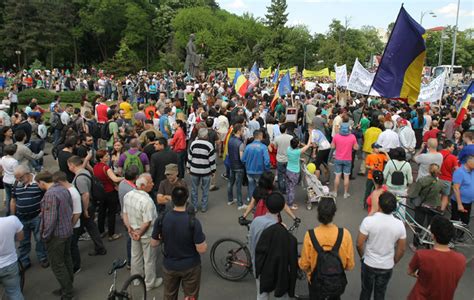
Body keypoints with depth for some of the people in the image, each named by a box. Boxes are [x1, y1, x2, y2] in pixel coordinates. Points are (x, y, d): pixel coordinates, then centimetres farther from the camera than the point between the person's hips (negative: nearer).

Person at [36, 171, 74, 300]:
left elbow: (51, 218, -23)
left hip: (56, 234, -9)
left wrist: (45, 236, -12)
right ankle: (68, 287, 34)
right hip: (68, 231, 9)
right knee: (66, 260, 20)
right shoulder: (64, 189, 3)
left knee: (57, 265, 4)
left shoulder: (50, 194, -23)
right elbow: (70, 208, 11)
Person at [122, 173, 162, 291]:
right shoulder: (147, 201, -32)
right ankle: (150, 283, 33)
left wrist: (130, 228, -5)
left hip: (133, 232, 7)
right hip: (147, 234, -7)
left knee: (135, 256, 26)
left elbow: (125, 214, -1)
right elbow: (147, 222, -27)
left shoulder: (128, 195, -9)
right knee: (149, 259, 14)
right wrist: (139, 233, -13)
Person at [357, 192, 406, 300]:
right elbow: (401, 249, -4)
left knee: (366, 291, 20)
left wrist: (363, 256, 4)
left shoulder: (368, 220, -24)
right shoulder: (399, 225, -15)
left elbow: (359, 244, -17)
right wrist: (393, 262, 13)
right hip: (387, 267, 2)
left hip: (369, 264, -2)